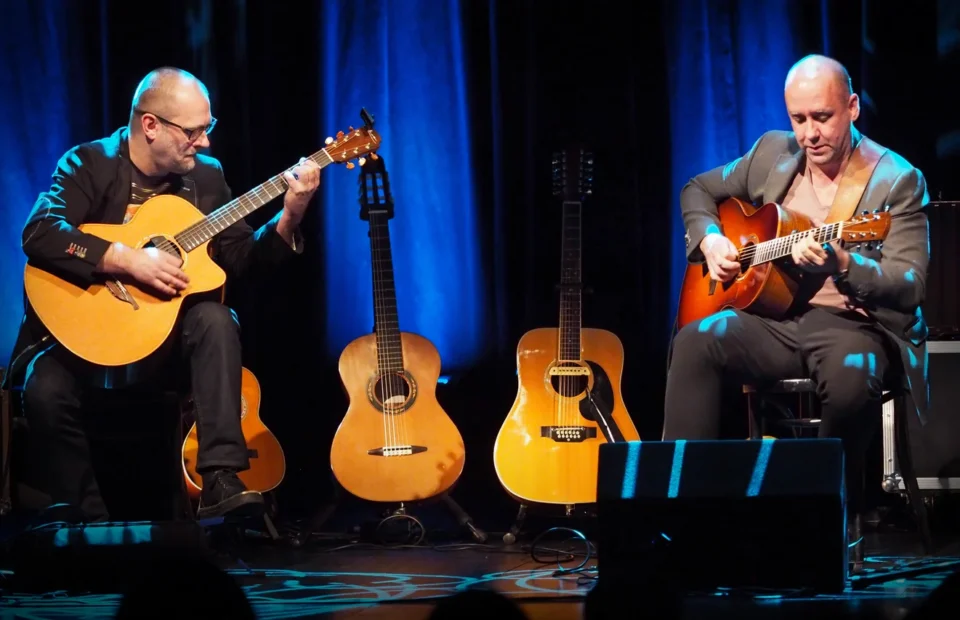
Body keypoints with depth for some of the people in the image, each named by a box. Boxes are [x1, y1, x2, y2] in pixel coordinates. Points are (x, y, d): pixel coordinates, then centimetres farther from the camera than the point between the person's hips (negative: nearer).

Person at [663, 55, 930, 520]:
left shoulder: (896, 180, -5)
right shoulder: (773, 154, 11)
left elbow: (911, 285, -14)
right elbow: (699, 190, 26)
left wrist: (843, 265, -32)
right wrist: (709, 240, 4)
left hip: (850, 324, -4)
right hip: (775, 318, 4)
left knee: (851, 374, -39)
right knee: (695, 341, -26)